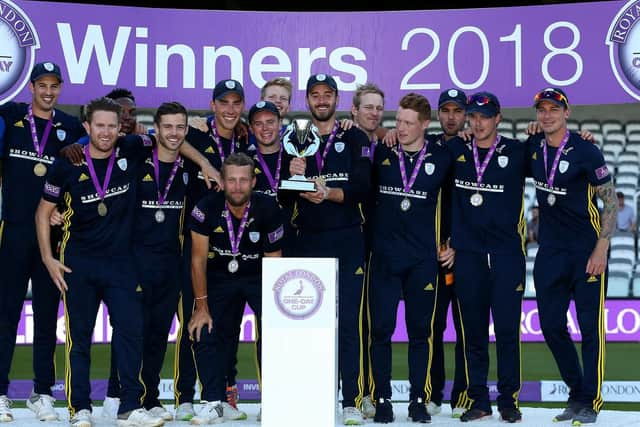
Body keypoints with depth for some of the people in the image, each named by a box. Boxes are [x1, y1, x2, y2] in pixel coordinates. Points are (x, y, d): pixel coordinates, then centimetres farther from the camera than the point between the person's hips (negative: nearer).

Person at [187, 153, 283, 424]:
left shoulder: (268, 209, -21)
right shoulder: (207, 208, -20)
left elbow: (273, 261, -13)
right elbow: (199, 259, -12)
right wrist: (201, 306, -11)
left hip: (258, 277, -1)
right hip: (219, 277, 1)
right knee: (205, 333, -8)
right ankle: (213, 403, 2)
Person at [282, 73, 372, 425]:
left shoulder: (355, 139, 6)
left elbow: (363, 188, -5)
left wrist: (331, 194, -21)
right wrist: (293, 176, -13)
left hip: (347, 241, -2)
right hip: (307, 241, 2)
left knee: (347, 321, -6)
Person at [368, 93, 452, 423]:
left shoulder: (442, 157, 2)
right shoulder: (381, 153, 3)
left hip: (424, 259, 0)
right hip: (384, 256, 1)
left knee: (420, 331, 5)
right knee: (380, 330, -1)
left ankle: (419, 400, 12)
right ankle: (382, 400, 7)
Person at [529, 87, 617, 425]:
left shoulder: (585, 151, -10)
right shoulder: (533, 147, 4)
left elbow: (611, 201, -8)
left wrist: (601, 248, -15)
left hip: (586, 249, -5)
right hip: (549, 251, 5)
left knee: (591, 326, -3)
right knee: (551, 325, 7)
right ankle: (576, 392, 22)